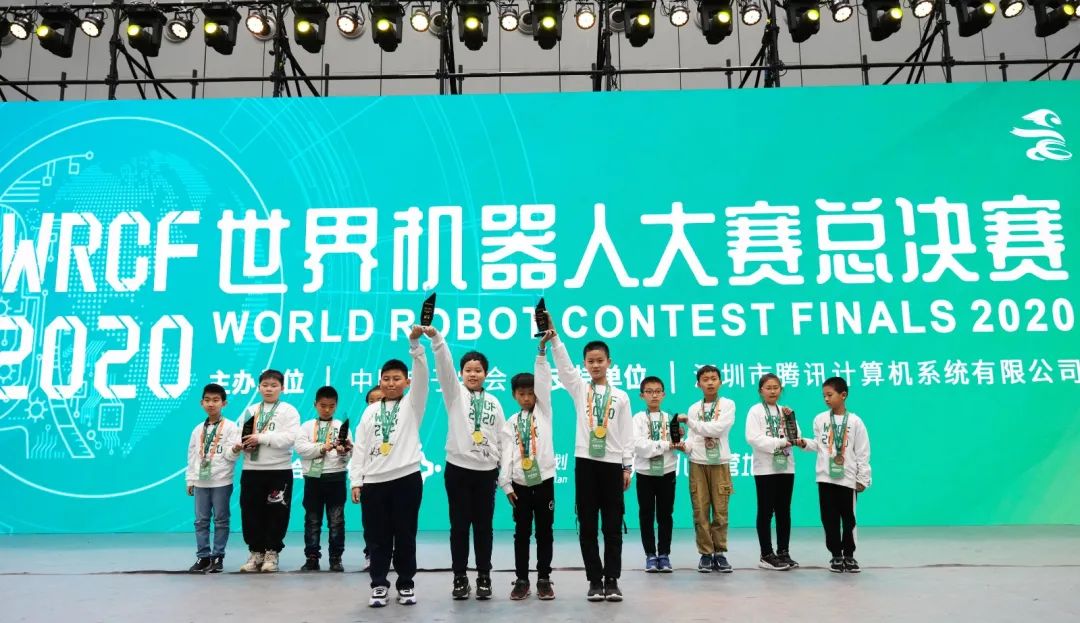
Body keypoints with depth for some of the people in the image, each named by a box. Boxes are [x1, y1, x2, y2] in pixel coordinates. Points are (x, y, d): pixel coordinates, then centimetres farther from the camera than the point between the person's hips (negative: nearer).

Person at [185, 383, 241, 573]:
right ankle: (203, 556, 14)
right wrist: (190, 480, 10)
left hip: (221, 481, -4)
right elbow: (192, 456, 12)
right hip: (201, 482, 4)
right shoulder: (198, 429, 11)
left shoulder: (230, 427, -3)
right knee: (201, 520, 7)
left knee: (221, 520, 1)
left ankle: (218, 557, 9)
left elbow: (230, 455, -9)